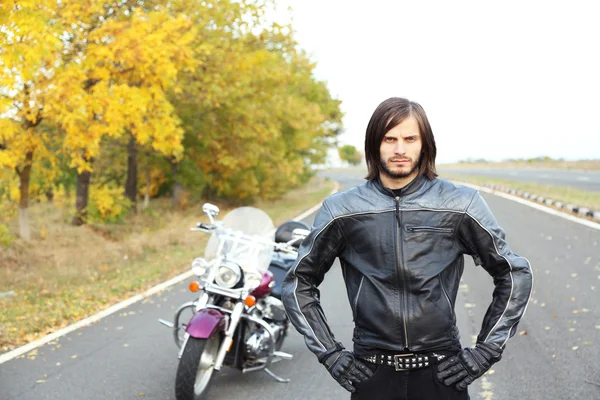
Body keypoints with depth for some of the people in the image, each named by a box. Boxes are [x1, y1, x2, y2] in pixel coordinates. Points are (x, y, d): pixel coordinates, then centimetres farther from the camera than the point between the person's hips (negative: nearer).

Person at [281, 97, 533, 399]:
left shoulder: (460, 204, -4)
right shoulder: (342, 210, -3)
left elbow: (516, 274, 5)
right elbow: (298, 283, 7)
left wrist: (486, 351, 0)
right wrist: (330, 354, 1)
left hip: (441, 373, 0)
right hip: (372, 375, 1)